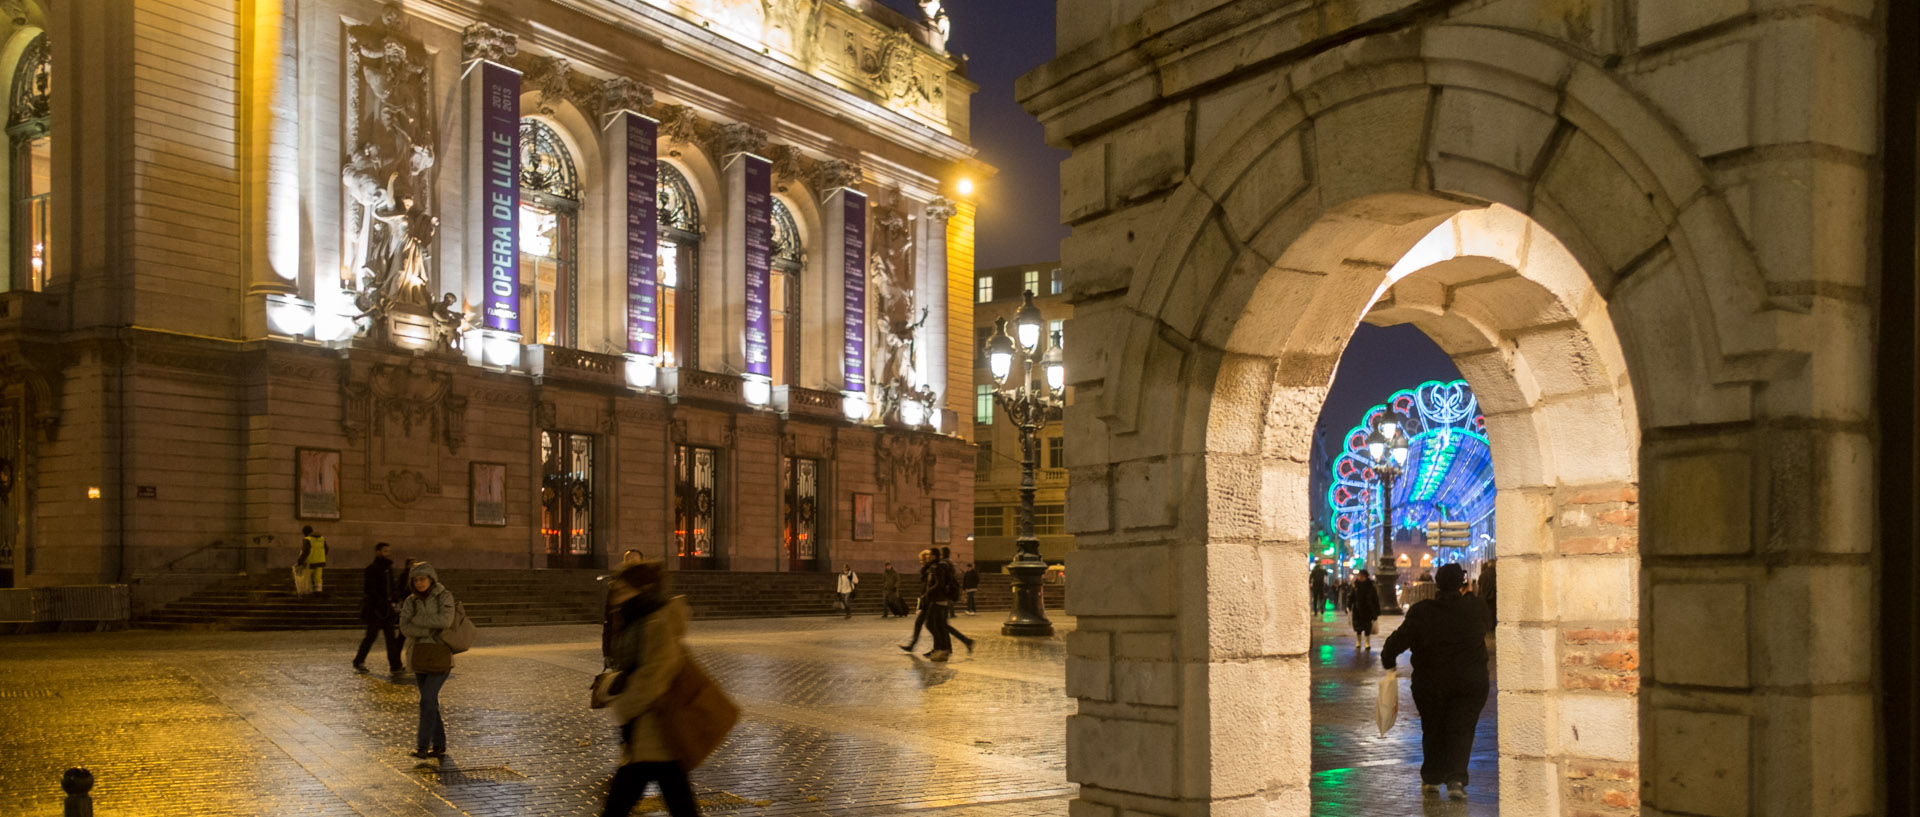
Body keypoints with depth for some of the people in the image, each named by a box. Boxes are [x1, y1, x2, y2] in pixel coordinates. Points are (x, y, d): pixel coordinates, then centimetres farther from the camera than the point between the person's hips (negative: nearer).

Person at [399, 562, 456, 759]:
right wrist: (432, 633, -19)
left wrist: (418, 620, -14)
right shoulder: (410, 601, 5)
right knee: (430, 700, 10)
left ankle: (423, 745, -3)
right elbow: (405, 627, -8)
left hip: (441, 655, -5)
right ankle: (439, 746, 18)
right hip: (420, 655, 5)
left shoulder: (445, 596, -7)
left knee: (427, 700, -11)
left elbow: (445, 620, -23)